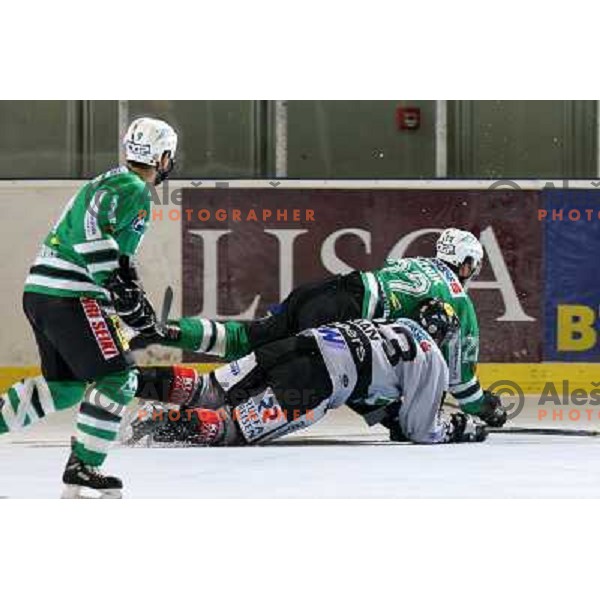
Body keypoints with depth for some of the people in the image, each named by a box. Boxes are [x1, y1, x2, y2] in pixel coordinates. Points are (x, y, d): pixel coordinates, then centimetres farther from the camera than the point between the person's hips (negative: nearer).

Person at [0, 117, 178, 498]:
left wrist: (137, 303, 26)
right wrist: (116, 284, -25)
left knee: (65, 385, 20)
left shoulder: (113, 182, 23)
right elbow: (91, 225, -25)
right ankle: (82, 471, -9)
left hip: (41, 292, 10)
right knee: (118, 378, -7)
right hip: (70, 296, -10)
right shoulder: (134, 190, -9)